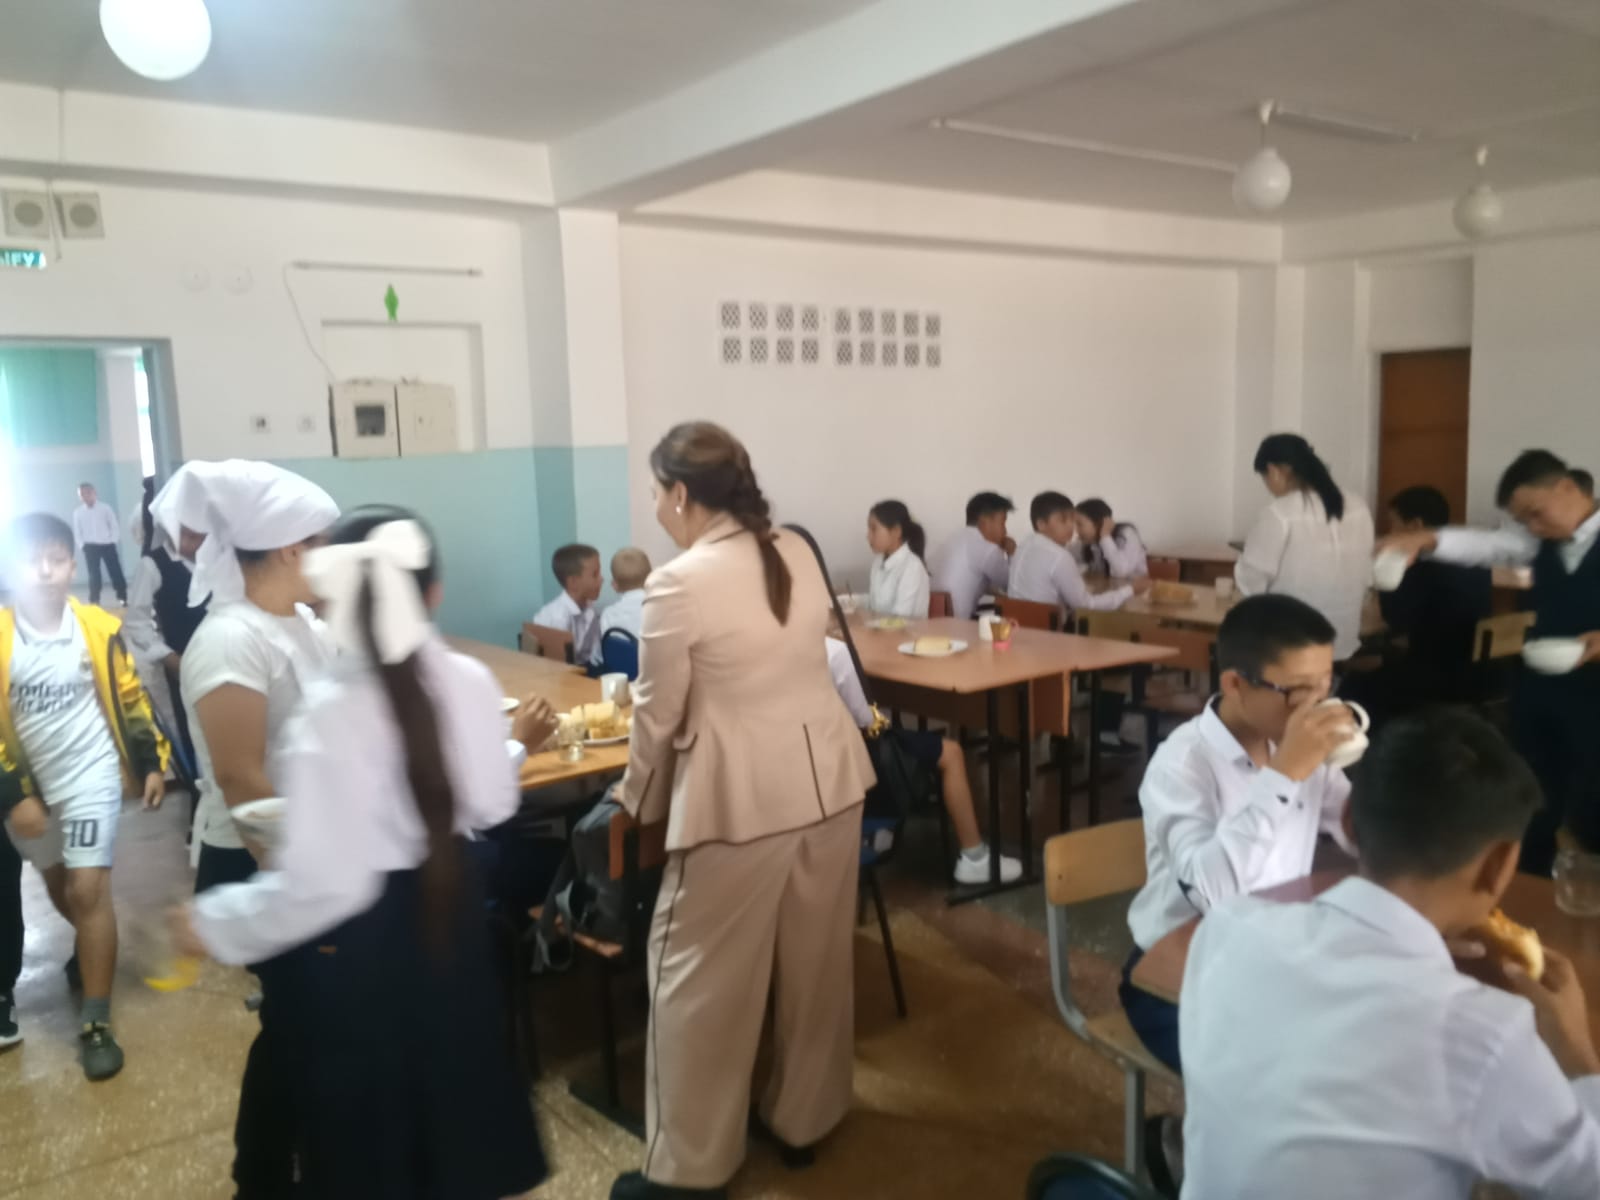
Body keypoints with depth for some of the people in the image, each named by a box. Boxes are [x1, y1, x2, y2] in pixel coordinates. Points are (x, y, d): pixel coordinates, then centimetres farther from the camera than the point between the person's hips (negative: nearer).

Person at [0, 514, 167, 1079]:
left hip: (91, 777, -2)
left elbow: (131, 699, 2)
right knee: (58, 886, 21)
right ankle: (94, 947, 51)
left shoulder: (100, 629, -10)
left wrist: (153, 762, 3)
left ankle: (97, 1025, -1)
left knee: (88, 891, -7)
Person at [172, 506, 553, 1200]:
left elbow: (321, 882, -23)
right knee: (453, 1069, 26)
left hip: (362, 934, -5)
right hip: (449, 903, 5)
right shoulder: (469, 681, -11)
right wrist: (514, 748, 20)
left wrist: (217, 923, -9)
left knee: (371, 1112, 17)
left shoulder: (332, 710, -25)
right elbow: (490, 807, 2)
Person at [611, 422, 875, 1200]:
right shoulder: (799, 555, 4)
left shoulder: (679, 583, -16)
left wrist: (639, 801, 10)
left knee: (702, 978, 8)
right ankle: (802, 1119, 37)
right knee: (815, 960, 19)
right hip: (830, 776, 7)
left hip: (744, 797, -7)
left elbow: (659, 714, -8)